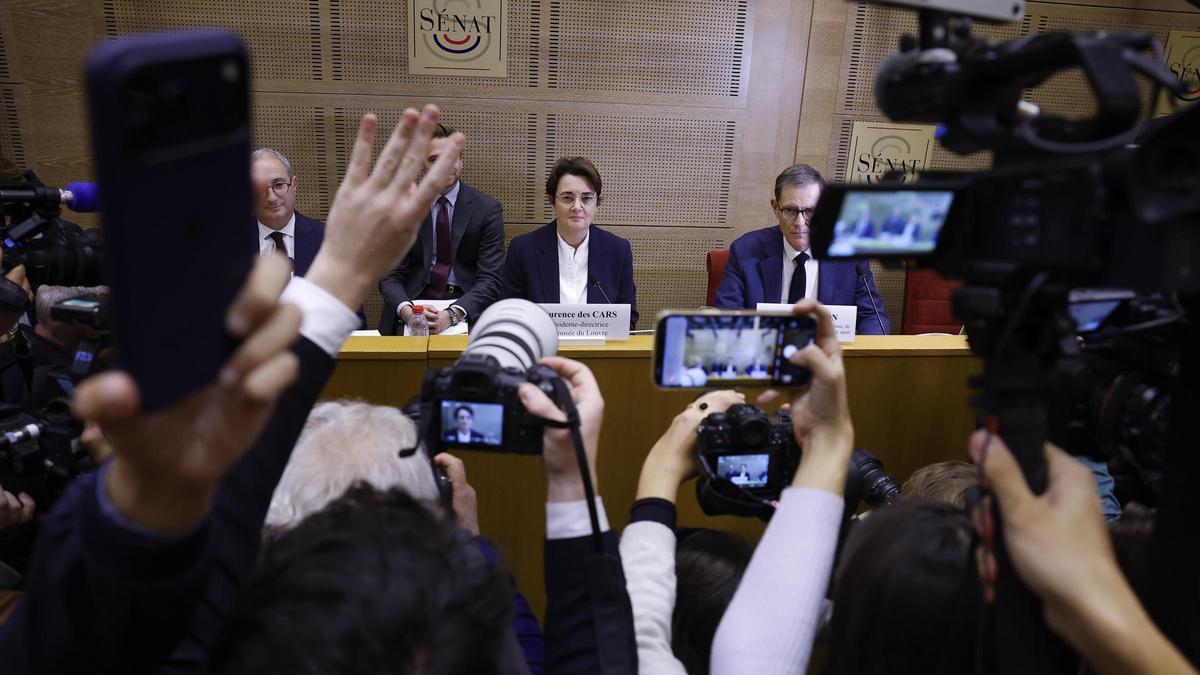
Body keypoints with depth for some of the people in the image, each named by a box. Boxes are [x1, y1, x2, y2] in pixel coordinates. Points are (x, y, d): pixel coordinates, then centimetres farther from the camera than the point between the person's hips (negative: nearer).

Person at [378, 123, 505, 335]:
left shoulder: (487, 209, -1)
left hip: (466, 308, 0)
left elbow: (490, 280, -7)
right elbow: (390, 276, 0)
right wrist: (406, 311, -22)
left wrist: (452, 314, -24)